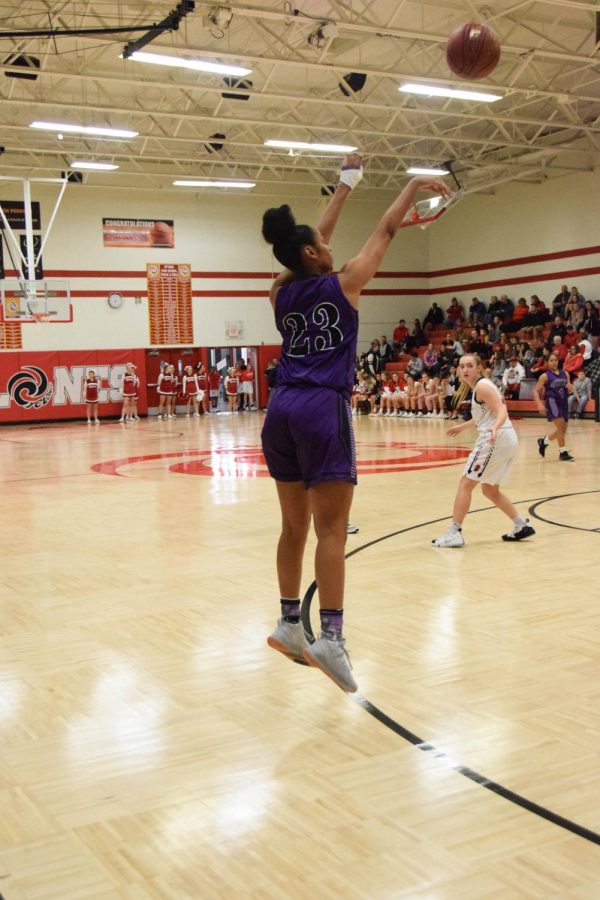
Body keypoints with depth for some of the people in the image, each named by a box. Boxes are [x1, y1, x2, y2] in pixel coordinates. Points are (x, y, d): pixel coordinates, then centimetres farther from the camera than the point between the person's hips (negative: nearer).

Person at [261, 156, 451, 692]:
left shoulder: (282, 292, 14)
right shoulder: (343, 284, -1)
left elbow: (317, 237, 26)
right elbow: (385, 231, 9)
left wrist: (347, 183, 35)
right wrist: (415, 185, 24)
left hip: (283, 409, 7)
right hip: (322, 409, -6)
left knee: (294, 525, 13)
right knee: (331, 528, -9)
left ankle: (289, 625, 20)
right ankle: (331, 636, -14)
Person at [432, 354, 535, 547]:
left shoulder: (482, 386, -10)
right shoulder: (481, 385, 18)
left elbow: (502, 411, -20)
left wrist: (495, 428, -40)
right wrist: (463, 426, 45)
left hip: (496, 438, -10)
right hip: (508, 439, 10)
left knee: (465, 484, -5)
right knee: (490, 490, 20)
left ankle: (453, 533, -7)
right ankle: (522, 526, 23)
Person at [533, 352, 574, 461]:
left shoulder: (565, 374, 11)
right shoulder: (545, 376, -4)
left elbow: (569, 390, 17)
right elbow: (536, 391, -6)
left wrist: (570, 388, -8)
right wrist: (540, 405, -20)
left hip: (563, 403, 7)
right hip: (552, 402, -6)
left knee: (563, 429, 12)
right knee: (561, 426, -18)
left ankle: (543, 441, 34)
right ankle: (563, 452, -9)